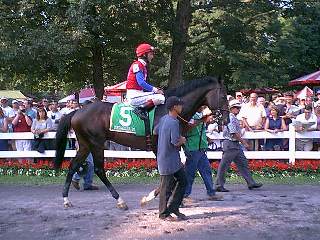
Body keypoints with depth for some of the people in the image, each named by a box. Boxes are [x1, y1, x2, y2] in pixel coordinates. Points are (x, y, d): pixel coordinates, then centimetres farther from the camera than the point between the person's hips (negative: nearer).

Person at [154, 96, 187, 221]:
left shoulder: (164, 119, 6)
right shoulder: (173, 122, -23)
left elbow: (155, 132, 20)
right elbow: (176, 142, -24)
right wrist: (183, 140, -5)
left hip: (174, 159, 10)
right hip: (168, 160, -10)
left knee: (183, 181, 16)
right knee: (167, 187, 3)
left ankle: (173, 207, 23)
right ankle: (164, 213, 15)